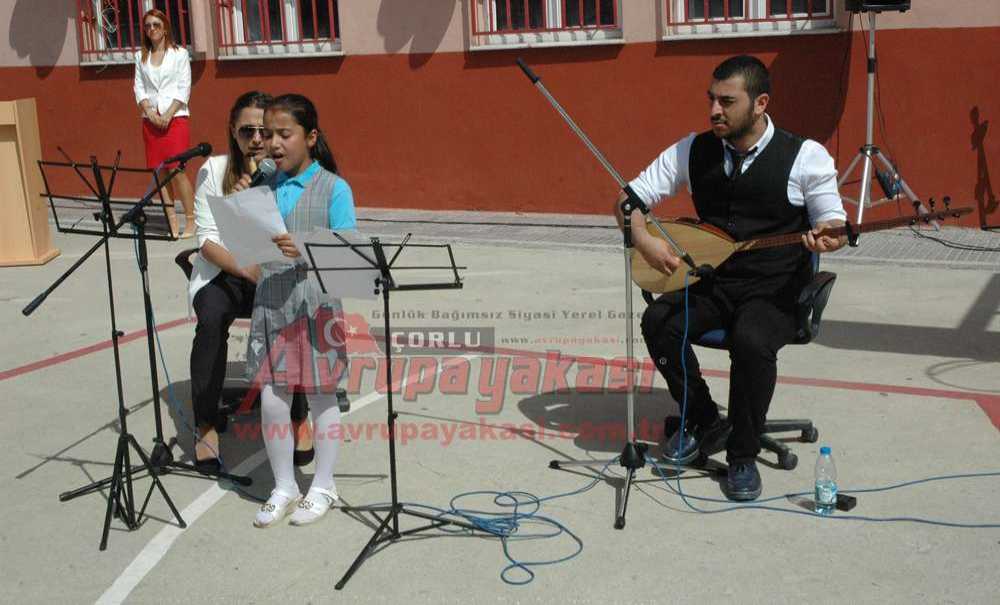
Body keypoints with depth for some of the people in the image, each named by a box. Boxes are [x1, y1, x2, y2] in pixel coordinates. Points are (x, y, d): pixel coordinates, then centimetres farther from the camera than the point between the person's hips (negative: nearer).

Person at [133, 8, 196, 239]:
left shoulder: (179, 54, 1)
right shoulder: (141, 56, 12)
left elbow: (183, 88, -4)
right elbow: (139, 88, 9)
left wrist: (168, 115, -12)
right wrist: (150, 113, -7)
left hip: (175, 118, -4)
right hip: (151, 119, 4)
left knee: (176, 170, -10)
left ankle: (191, 221, -4)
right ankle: (172, 220, 8)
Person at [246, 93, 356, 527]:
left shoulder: (333, 188, -6)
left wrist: (305, 251, -27)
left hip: (316, 307, -4)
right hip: (270, 305, 4)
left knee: (320, 397, 8)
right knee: (272, 400, 7)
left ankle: (323, 487, 25)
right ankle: (283, 488, 25)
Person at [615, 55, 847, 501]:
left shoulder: (806, 156, -6)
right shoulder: (693, 151, 3)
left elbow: (833, 222, -1)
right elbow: (629, 197, 6)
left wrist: (826, 237, -27)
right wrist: (644, 240, -15)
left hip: (776, 288, -3)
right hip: (712, 281, 4)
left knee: (751, 341, -34)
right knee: (658, 321, -24)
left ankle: (743, 456, -9)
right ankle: (703, 423, 1)